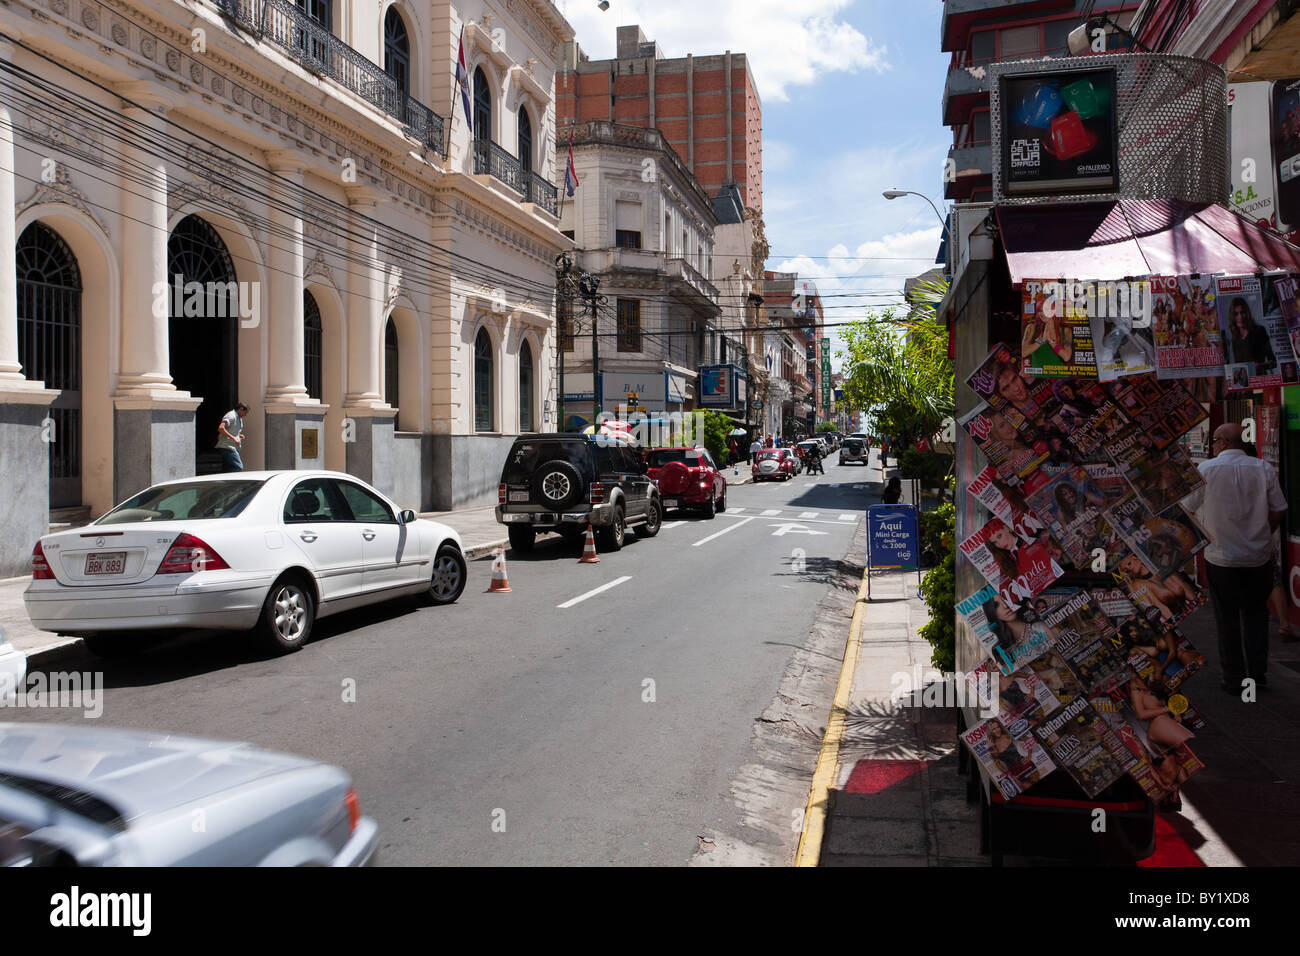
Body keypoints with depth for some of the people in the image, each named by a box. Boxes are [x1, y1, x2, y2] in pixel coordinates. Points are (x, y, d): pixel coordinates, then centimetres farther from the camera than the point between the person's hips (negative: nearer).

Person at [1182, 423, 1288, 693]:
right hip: (1259, 556, 2)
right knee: (1255, 612, 18)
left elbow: (1191, 508, -1)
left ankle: (1234, 679, 13)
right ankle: (1258, 672, 17)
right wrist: (1261, 537, 17)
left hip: (1221, 557, -2)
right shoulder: (1264, 468, -2)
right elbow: (1279, 510, 3)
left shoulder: (1206, 469, -9)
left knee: (1227, 619, 7)